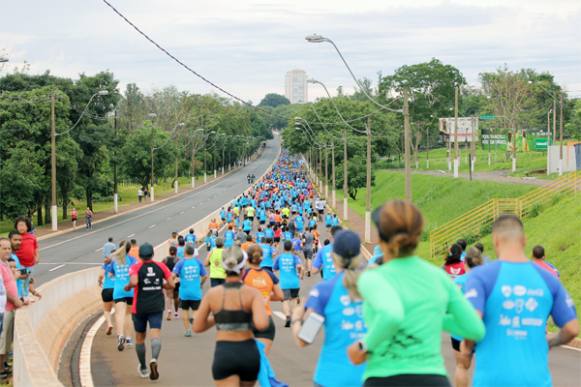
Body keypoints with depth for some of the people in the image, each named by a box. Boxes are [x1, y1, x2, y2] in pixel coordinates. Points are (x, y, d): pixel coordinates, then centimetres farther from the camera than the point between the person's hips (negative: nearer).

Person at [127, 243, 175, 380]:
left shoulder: (136, 267, -7)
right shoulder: (161, 266, 1)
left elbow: (134, 282, -25)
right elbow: (171, 284, 1)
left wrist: (128, 286, -4)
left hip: (139, 308, -1)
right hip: (157, 307, 1)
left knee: (140, 338, 16)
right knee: (155, 335, -9)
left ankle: (143, 368, 28)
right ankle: (154, 359, -38)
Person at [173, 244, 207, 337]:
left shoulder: (181, 262, -5)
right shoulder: (198, 262, 1)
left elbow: (173, 275, -14)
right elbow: (205, 276, 4)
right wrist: (201, 284, 22)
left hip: (184, 292, 0)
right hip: (196, 292, 0)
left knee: (185, 310, 16)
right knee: (196, 310, 10)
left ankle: (187, 330, 15)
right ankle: (193, 317, -23)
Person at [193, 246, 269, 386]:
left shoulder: (212, 294, -1)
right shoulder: (252, 293, -5)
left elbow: (197, 327, 6)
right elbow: (262, 324, -19)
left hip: (224, 353, -1)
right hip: (249, 352, 1)